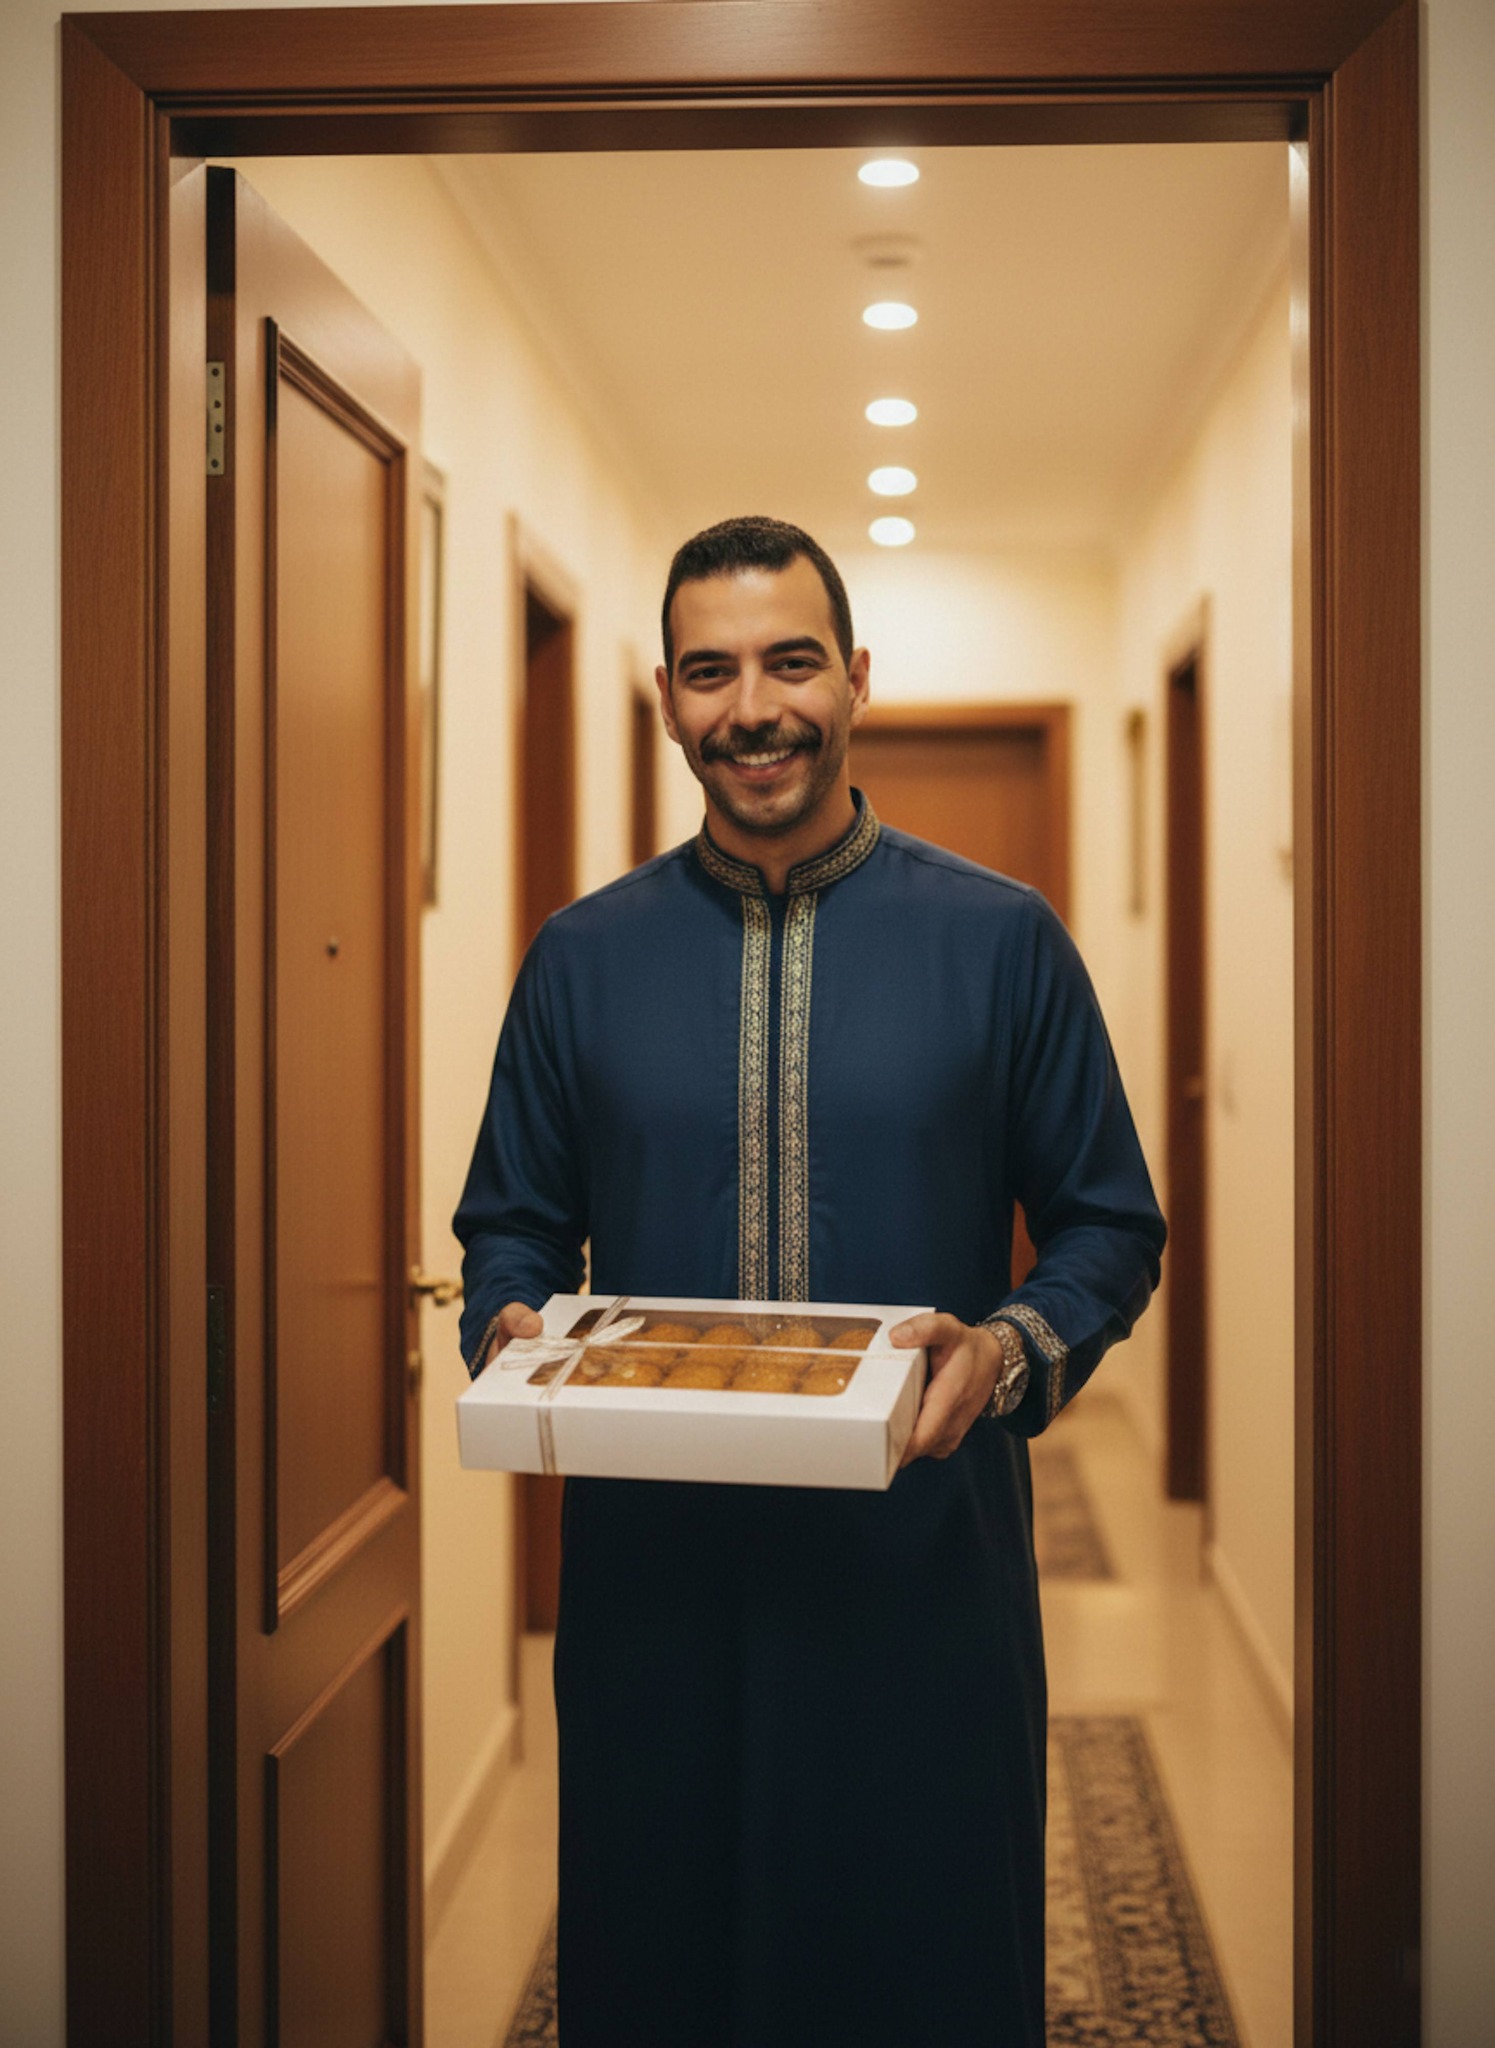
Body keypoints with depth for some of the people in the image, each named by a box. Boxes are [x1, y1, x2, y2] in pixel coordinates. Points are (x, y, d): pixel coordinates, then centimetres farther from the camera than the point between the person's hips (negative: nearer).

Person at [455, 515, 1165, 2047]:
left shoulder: (1001, 940, 0)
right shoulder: (582, 955, 6)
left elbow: (1109, 1226, 3)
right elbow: (511, 1226, 12)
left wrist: (1010, 1350, -16)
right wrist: (510, 1328, -9)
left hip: (922, 1557, -1)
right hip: (650, 1562, 2)